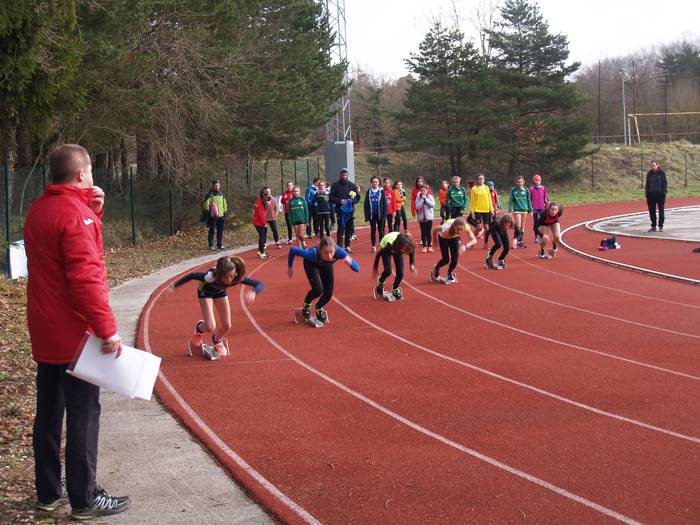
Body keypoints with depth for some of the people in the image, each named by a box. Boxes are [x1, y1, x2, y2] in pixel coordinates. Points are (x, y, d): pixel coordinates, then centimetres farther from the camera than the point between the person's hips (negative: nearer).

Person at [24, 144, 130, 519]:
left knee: (48, 411, 14)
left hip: (44, 333, 9)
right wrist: (107, 328, -22)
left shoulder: (39, 210, 11)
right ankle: (84, 499, 4)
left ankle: (48, 493, 23)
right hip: (75, 333, -9)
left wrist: (93, 210, 6)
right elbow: (85, 277, -24)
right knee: (83, 414, -2)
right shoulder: (75, 212, -17)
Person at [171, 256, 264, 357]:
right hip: (205, 292, -3)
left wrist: (253, 292, -63)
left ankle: (216, 341, 37)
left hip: (220, 292, 3)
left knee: (227, 326, 1)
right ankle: (199, 328, 24)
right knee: (210, 327, -15)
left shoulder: (238, 278, -38)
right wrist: (174, 286, -20)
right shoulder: (210, 277, -45)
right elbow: (192, 276, -29)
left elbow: (260, 285, -40)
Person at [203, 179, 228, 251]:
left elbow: (224, 204, 25)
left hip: (221, 215, 6)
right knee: (212, 230, -4)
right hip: (212, 215, -6)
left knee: (220, 231, 9)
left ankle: (220, 245, 17)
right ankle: (211, 245, 0)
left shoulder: (221, 194, 15)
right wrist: (207, 212, -12)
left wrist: (225, 211, 20)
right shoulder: (210, 194, -6)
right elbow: (206, 204, -8)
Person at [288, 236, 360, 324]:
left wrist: (350, 262, -60)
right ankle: (306, 305, 12)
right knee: (318, 290, -21)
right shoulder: (313, 254, -45)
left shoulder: (338, 251, -41)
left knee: (328, 293, -1)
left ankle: (319, 308, 32)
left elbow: (357, 268, -38)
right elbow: (293, 250, -30)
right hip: (311, 263, -3)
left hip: (326, 264, 3)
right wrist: (290, 267, -16)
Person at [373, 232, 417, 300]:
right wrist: (375, 267, -13)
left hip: (397, 250, 3)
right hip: (385, 247, -3)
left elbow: (411, 251, -9)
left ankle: (395, 289, 18)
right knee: (388, 270, -22)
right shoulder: (390, 245, -44)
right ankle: (380, 282, 12)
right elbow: (379, 254, -24)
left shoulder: (410, 245, -37)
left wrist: (412, 264, -20)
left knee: (400, 273, -10)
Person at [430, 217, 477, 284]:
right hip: (443, 238, -2)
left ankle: (450, 274, 21)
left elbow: (474, 240, -37)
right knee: (446, 259, -7)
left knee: (455, 258, -8)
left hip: (454, 238, 2)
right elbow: (434, 229, -26)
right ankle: (435, 269, 25)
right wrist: (435, 240, -9)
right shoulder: (447, 227, -44)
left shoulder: (466, 227, -37)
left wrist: (465, 246, -55)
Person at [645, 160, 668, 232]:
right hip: (651, 194, 3)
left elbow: (665, 183, -2)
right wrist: (646, 192, 5)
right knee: (652, 211, 5)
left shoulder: (661, 173, -2)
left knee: (661, 211, 3)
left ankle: (661, 226, 9)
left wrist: (664, 192, -10)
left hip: (660, 194, -3)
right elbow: (647, 184, 12)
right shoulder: (649, 174, 7)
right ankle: (653, 226, 13)